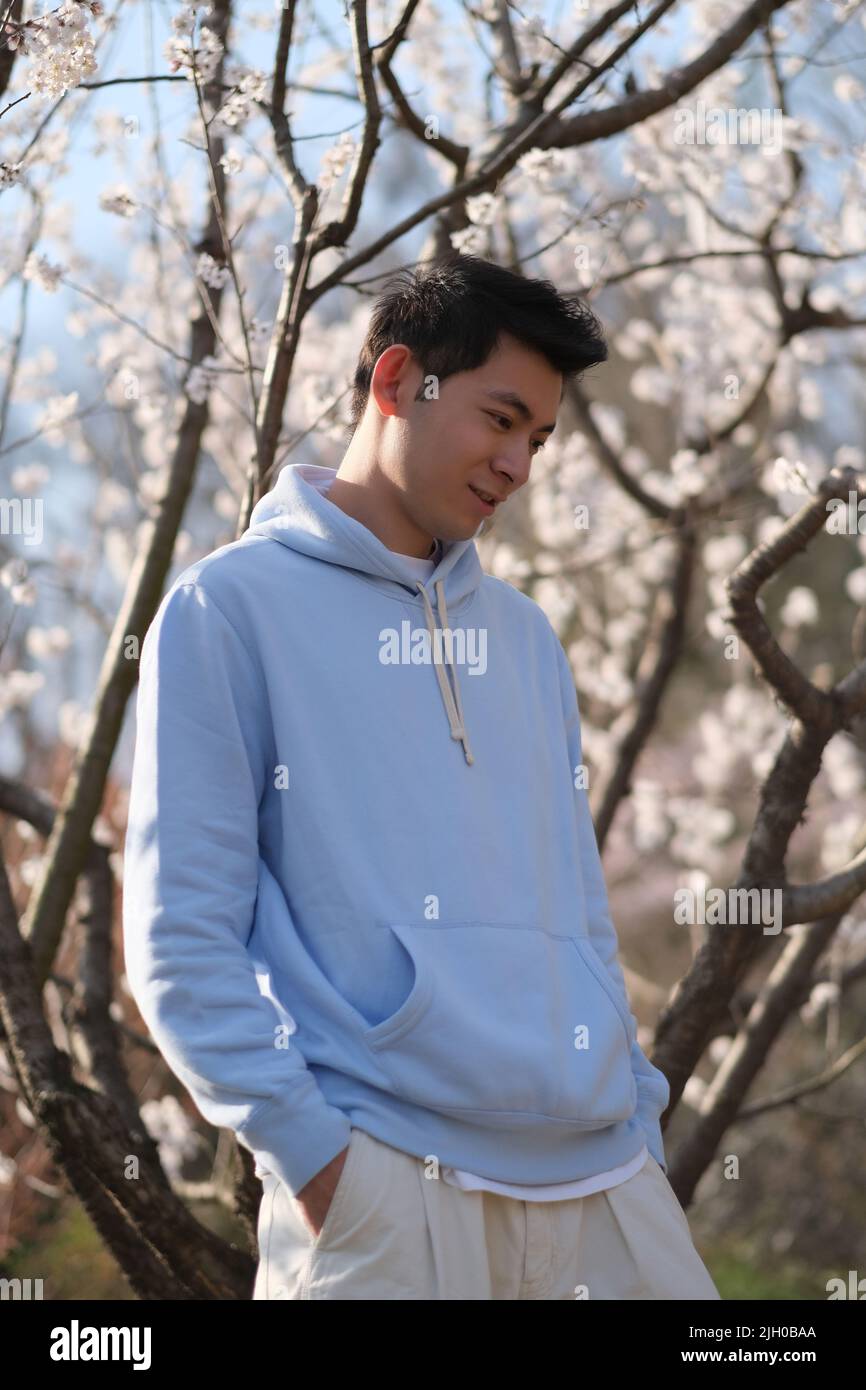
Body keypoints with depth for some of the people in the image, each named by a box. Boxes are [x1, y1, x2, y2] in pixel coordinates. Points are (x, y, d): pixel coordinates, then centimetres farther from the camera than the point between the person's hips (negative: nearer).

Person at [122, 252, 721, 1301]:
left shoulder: (524, 637, 19)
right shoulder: (233, 608, 0)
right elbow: (181, 937, -6)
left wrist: (641, 1115, 11)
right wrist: (308, 1147, -14)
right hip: (384, 1179, -5)